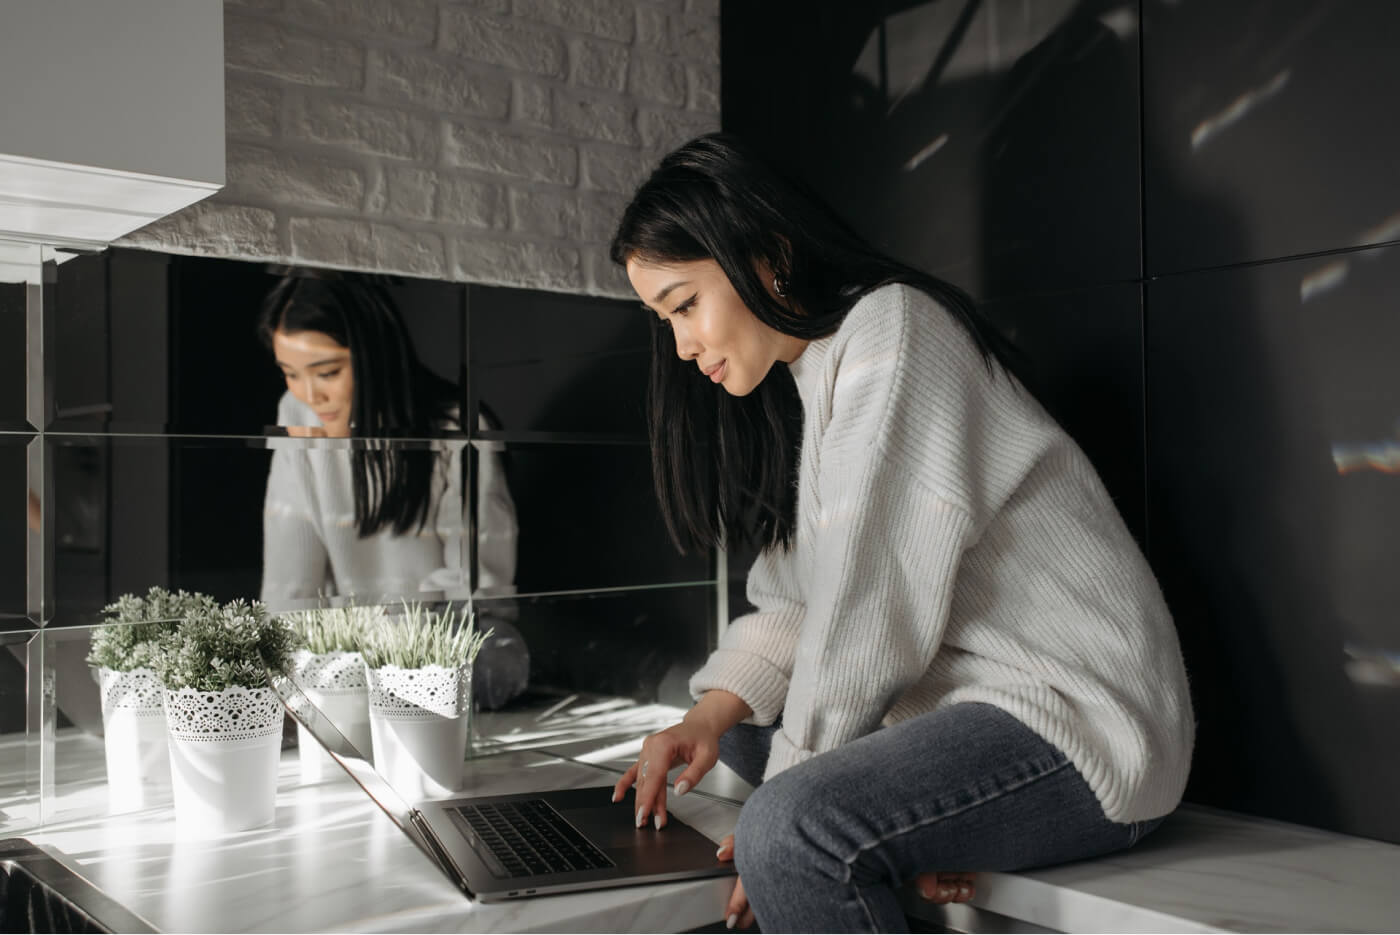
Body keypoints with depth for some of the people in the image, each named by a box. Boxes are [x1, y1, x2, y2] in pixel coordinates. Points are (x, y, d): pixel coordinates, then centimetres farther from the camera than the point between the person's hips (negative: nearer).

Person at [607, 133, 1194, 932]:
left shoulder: (891, 329, -14)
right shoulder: (806, 373, 15)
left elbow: (875, 607, -19)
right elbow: (800, 600, 11)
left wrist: (785, 791, -12)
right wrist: (713, 713, -5)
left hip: (1083, 725, -10)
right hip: (968, 698, 10)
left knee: (793, 833, -31)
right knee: (738, 721, 18)